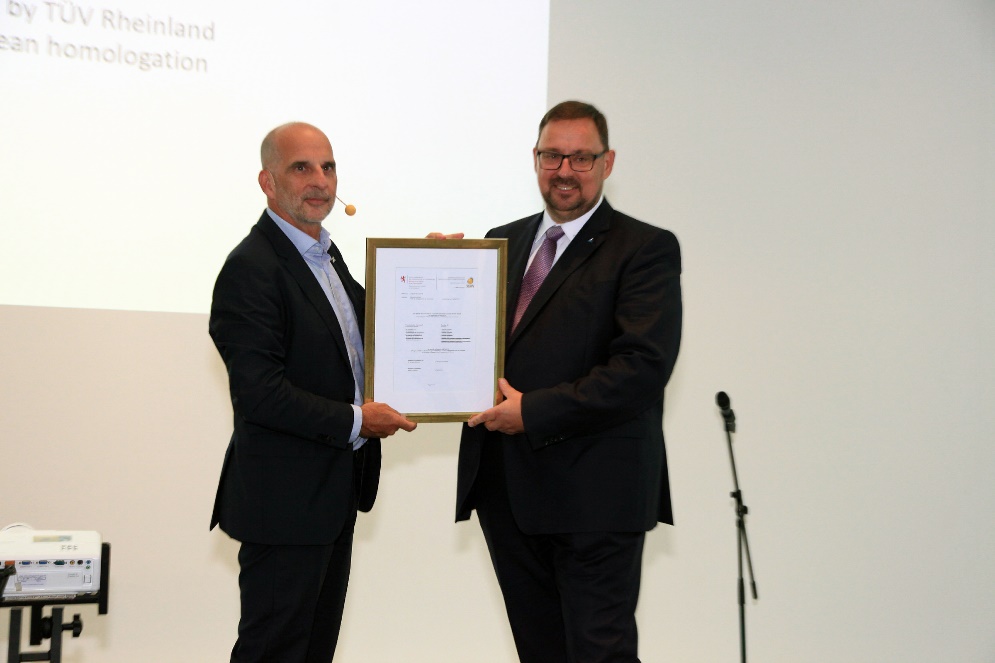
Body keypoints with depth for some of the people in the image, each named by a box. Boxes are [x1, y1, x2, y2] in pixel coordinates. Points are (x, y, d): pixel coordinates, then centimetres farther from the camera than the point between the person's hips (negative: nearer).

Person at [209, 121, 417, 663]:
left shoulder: (325, 253, 12)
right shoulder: (251, 268, -18)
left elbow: (351, 343, 22)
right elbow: (259, 391, -24)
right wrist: (355, 421, -19)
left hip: (331, 495, 9)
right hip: (284, 500, -9)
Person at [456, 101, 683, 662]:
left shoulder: (645, 249, -5)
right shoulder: (505, 242, 16)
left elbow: (644, 367, -17)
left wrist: (533, 412, -17)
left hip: (593, 492, -6)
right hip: (507, 488, 6)